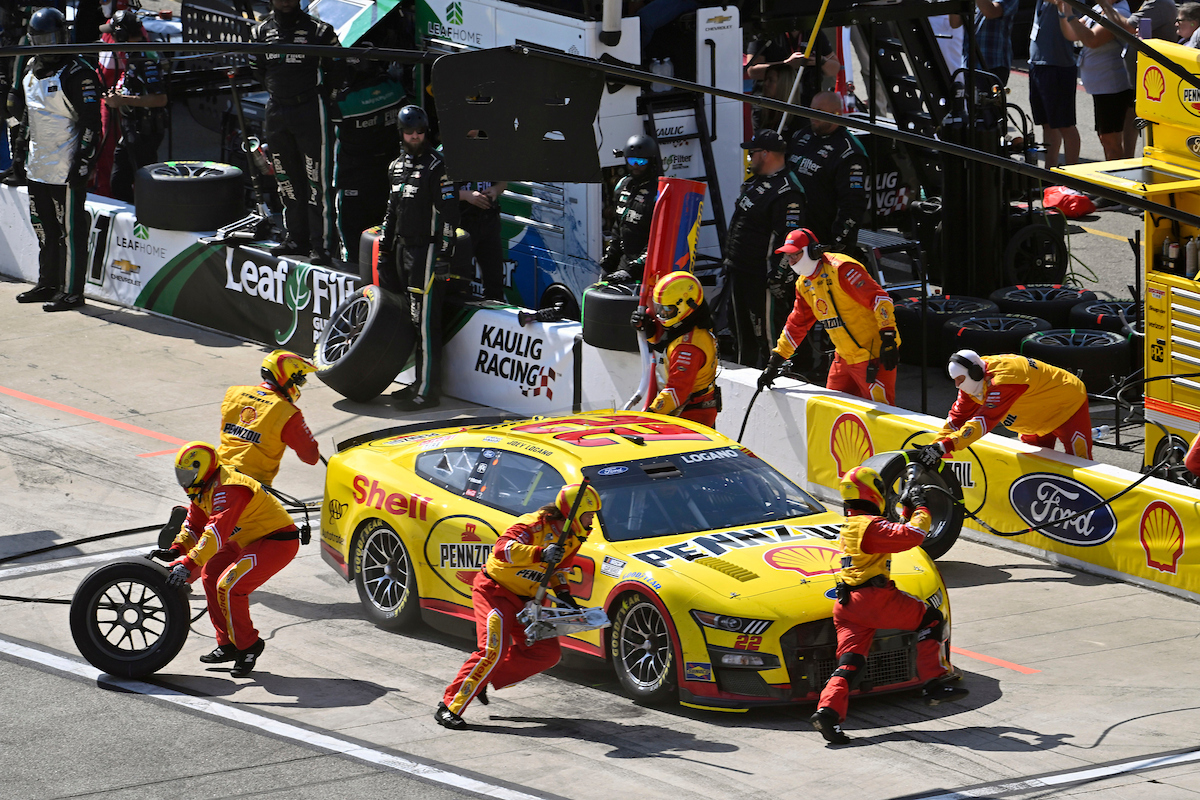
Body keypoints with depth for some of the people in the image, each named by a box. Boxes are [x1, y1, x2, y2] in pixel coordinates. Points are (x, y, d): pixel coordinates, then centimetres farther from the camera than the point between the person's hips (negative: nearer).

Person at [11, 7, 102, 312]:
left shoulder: (77, 72, -13)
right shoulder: (31, 71, 12)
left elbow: (90, 121, -15)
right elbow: (23, 111, 26)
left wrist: (84, 161, -19)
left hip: (67, 170, -9)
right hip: (38, 166, 9)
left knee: (70, 230, -4)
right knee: (44, 229, 17)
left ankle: (72, 292, 1)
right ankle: (48, 284, 29)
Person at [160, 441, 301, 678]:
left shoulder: (228, 490, -27)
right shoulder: (204, 488, 7)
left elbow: (217, 532, -38)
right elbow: (194, 525, 16)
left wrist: (189, 563, -44)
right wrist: (176, 550, -1)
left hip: (277, 542, -11)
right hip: (248, 541, 11)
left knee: (229, 587, -21)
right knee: (211, 576, 11)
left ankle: (248, 646, -6)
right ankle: (227, 645, 18)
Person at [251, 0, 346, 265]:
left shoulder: (319, 31, -4)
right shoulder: (261, 32, 9)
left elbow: (336, 71, 2)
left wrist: (318, 97, 3)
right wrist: (278, 92, 15)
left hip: (311, 111, -5)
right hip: (277, 112, 5)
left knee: (317, 179, -8)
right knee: (287, 179, 10)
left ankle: (321, 244, -8)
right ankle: (297, 238, 19)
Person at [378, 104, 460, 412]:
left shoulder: (436, 166, -8)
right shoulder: (397, 167, 16)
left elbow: (449, 211, -12)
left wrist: (444, 254, -16)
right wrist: (384, 248, 22)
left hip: (427, 249, -8)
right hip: (403, 248, 8)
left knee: (425, 321, -9)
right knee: (415, 320, 10)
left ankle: (428, 390, -8)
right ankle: (422, 382, 17)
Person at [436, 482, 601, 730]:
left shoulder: (572, 538, 2)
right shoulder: (534, 525, -24)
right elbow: (502, 549, -40)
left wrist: (563, 594, 1)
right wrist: (540, 554, -51)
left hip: (525, 600, 9)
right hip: (495, 590, -9)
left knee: (547, 653, 0)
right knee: (494, 650, -23)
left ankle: (483, 680, 7)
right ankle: (450, 707, -19)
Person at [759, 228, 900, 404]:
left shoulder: (840, 269, -18)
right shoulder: (804, 284, 11)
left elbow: (879, 298, -23)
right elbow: (796, 324, 22)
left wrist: (888, 339, -28)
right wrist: (775, 362, 22)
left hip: (872, 355, -9)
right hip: (845, 357, 9)